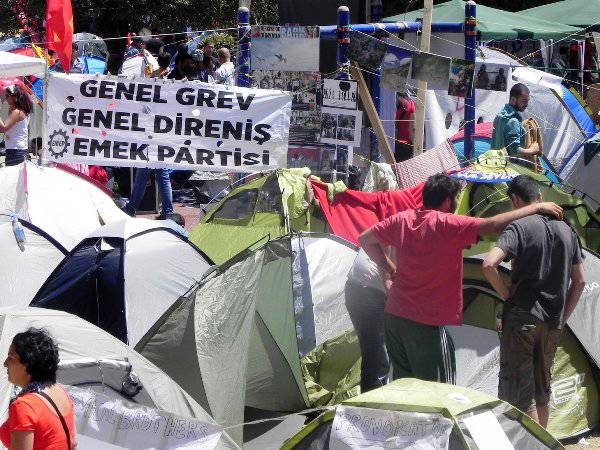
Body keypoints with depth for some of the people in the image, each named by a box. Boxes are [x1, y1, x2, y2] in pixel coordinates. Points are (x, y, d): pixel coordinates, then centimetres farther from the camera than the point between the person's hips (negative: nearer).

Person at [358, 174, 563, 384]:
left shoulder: (403, 219, 5)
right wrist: (537, 207, -10)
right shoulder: (448, 224, -15)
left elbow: (365, 240, 16)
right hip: (427, 326, -7)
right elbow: (494, 225, -19)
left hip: (394, 317, 7)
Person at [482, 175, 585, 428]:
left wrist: (505, 294, -9)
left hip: (521, 317, -6)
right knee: (542, 389, 18)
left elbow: (489, 265, -24)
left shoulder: (519, 226, -11)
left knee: (518, 391, -1)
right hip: (553, 325, 6)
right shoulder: (567, 230, 9)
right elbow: (579, 281, 14)